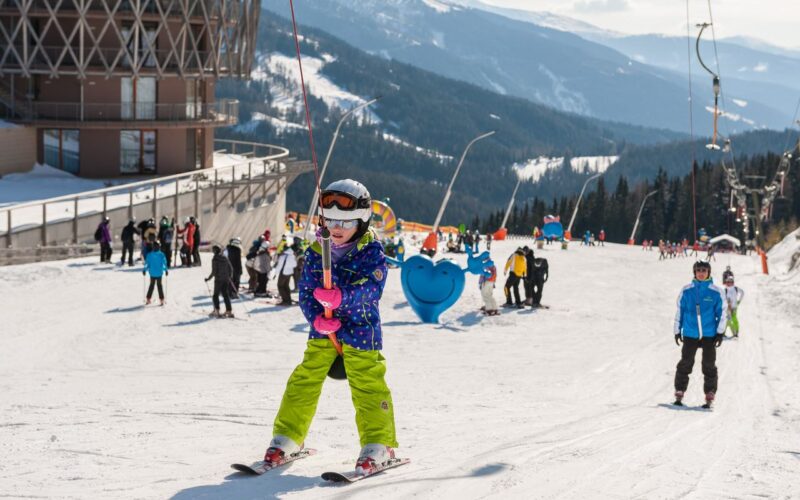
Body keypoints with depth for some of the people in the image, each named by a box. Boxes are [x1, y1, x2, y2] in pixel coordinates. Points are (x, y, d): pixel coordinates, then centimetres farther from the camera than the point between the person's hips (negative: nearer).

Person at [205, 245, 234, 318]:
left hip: (218, 280, -5)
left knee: (216, 295, 5)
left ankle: (217, 311, -3)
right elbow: (231, 268, 9)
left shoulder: (215, 259, -12)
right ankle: (229, 311, 10)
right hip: (226, 280, 5)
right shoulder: (225, 258, 6)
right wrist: (229, 276, 24)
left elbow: (214, 271, -16)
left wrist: (209, 278, -5)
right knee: (225, 295, 12)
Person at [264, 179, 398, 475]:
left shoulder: (371, 252, -9)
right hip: (323, 330, 4)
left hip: (360, 330, -4)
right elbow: (306, 292, 2)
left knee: (367, 385, -8)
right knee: (304, 380, 2)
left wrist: (341, 297, -41)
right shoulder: (316, 253, 3)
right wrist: (317, 318, -18)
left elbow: (372, 288, -22)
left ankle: (379, 445, 0)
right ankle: (287, 438, 12)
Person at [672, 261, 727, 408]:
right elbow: (679, 311, 11)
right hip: (690, 335, 1)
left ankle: (709, 397, 9)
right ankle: (679, 394, 8)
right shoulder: (686, 291, 3)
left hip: (709, 335, -1)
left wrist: (720, 332, -2)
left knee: (709, 366, 3)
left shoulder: (716, 292, -1)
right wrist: (677, 331, 12)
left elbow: (722, 313, 4)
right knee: (685, 364, 1)